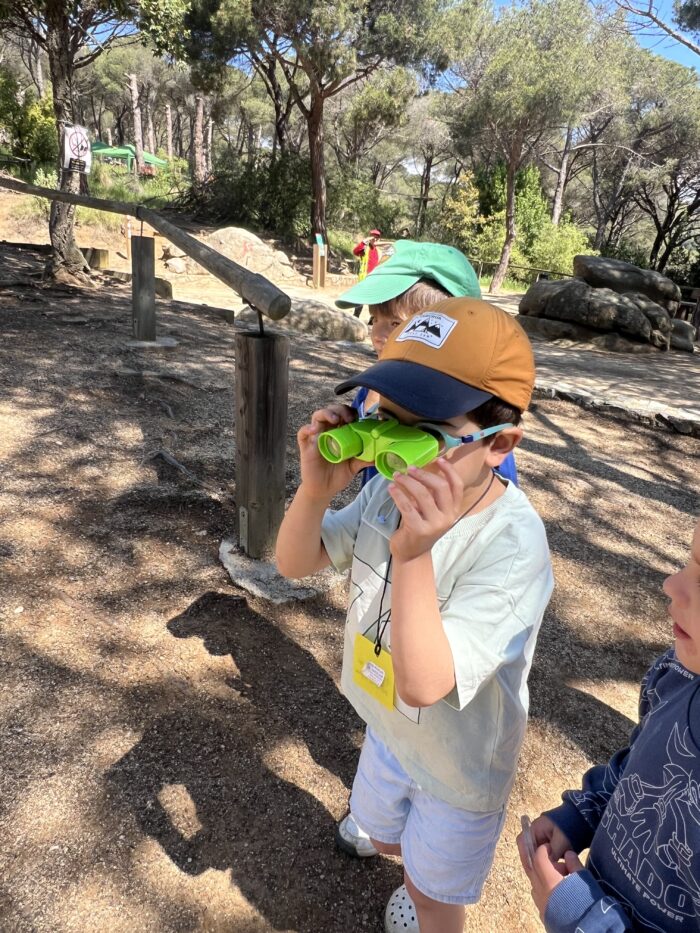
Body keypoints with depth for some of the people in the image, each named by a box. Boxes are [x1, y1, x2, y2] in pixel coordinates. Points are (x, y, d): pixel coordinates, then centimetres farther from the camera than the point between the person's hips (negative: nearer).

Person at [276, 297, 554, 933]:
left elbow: (424, 685, -39)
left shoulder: (512, 546, -36)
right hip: (388, 729, 6)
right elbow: (294, 564, -10)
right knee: (385, 840, 35)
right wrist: (316, 490, -30)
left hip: (458, 764, -6)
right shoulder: (390, 492, -19)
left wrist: (413, 555, -53)